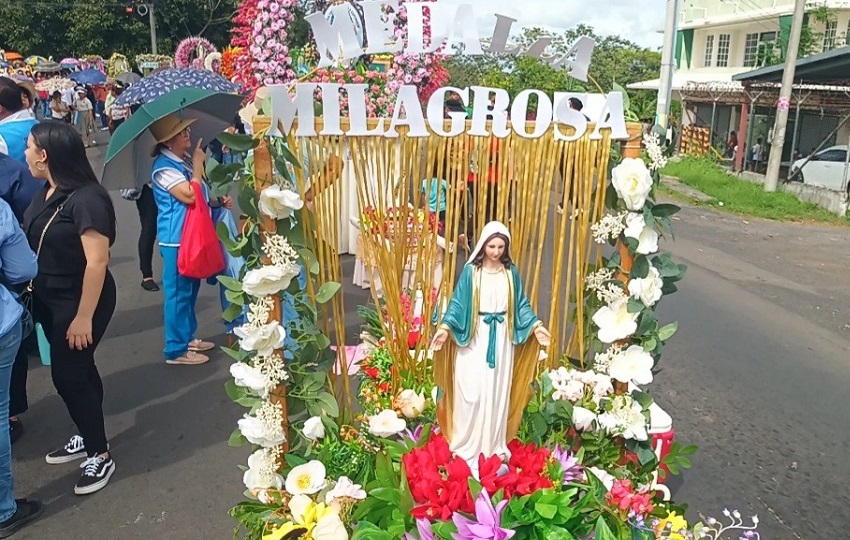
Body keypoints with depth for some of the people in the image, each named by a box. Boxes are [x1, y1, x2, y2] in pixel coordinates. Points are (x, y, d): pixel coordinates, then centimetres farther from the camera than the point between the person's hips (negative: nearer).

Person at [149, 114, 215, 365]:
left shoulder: (181, 161, 12)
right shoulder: (164, 166, -17)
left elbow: (198, 195, 25)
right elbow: (190, 195, -26)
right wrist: (198, 164, -17)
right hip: (177, 239, -10)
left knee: (190, 290, 18)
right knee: (178, 292, -3)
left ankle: (188, 338, 31)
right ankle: (176, 349, 7)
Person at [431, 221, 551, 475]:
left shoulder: (511, 272, 4)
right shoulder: (470, 271, -6)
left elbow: (521, 304, 9)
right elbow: (457, 303, -6)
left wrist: (536, 326, -2)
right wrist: (445, 327, -19)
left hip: (501, 339, 3)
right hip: (475, 338, -3)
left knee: (498, 393, 10)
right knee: (472, 392, -2)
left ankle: (495, 444, 24)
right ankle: (467, 445, 13)